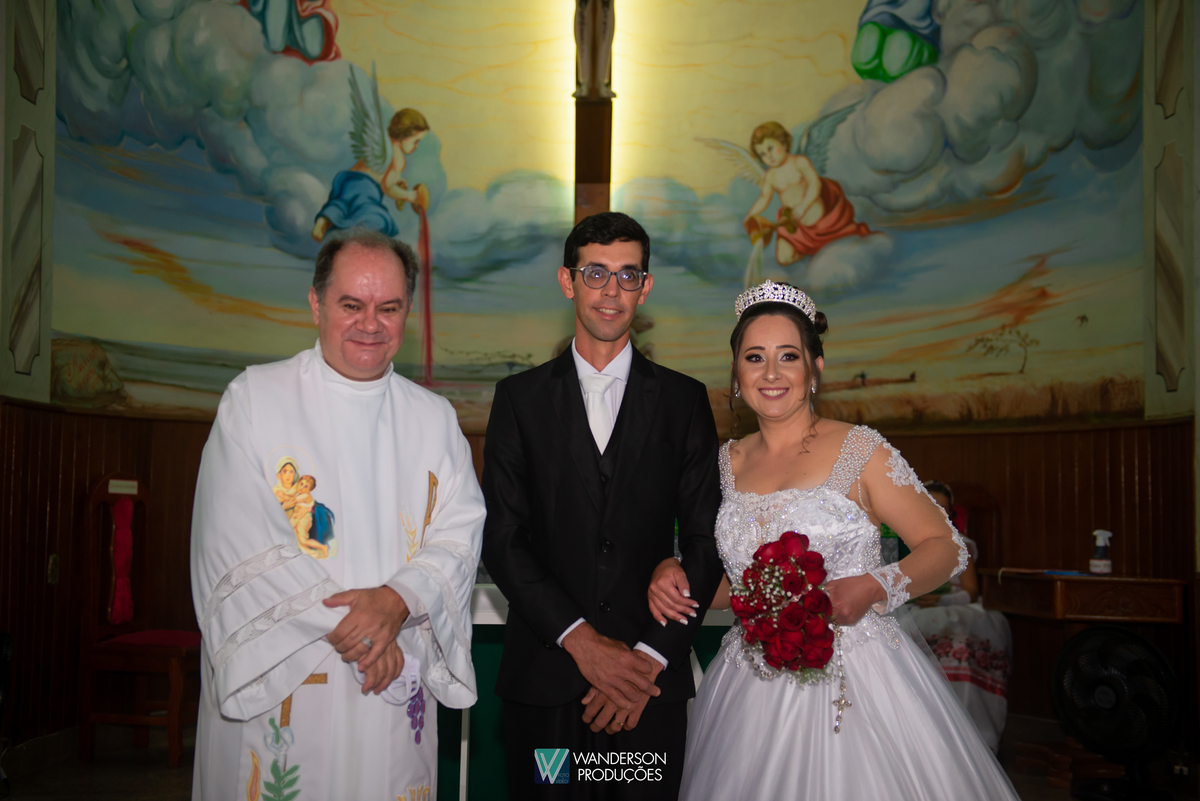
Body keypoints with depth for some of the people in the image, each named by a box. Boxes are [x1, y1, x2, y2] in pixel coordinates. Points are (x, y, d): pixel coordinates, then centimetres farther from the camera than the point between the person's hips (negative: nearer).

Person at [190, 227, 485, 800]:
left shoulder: (435, 419, 8)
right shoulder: (253, 399, -3)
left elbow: (460, 533, 0)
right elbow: (240, 543, -10)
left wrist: (398, 600, -19)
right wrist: (348, 626, -15)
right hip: (275, 687, -2)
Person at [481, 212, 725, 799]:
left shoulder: (683, 401, 6)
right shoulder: (519, 398, 5)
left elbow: (705, 542, 2)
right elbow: (501, 538, -1)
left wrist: (652, 656, -8)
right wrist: (579, 638, -11)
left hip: (651, 676, 0)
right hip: (544, 676, 0)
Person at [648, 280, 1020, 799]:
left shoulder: (858, 450, -7)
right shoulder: (729, 463, 7)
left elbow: (946, 546, -3)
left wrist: (874, 589, -19)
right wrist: (675, 574, -2)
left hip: (853, 677, -3)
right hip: (754, 687, 4)